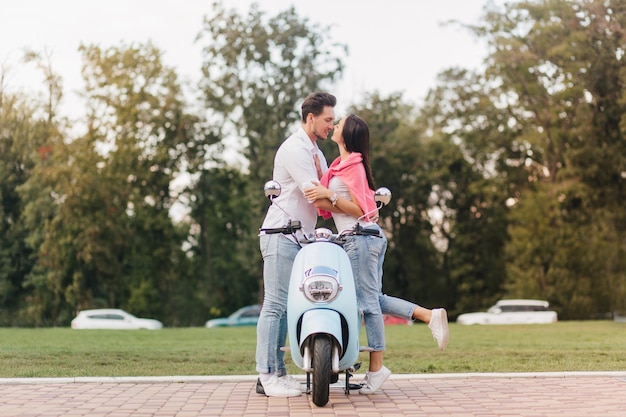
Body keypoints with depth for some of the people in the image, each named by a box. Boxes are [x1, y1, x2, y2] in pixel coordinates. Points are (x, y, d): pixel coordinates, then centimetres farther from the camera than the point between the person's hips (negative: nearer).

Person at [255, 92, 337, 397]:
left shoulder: (316, 153, 22)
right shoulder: (294, 148, -11)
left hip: (301, 237, 9)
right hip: (282, 234, -9)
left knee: (285, 306, 8)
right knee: (275, 304, -10)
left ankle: (278, 372, 10)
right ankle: (266, 377, -9)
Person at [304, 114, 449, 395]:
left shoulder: (352, 165, -10)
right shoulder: (343, 164, 18)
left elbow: (360, 208, -15)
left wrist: (330, 195, -21)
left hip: (360, 238, -10)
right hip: (368, 238, 10)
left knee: (368, 302, -5)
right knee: (375, 299, 12)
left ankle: (376, 368, 0)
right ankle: (429, 315, 8)